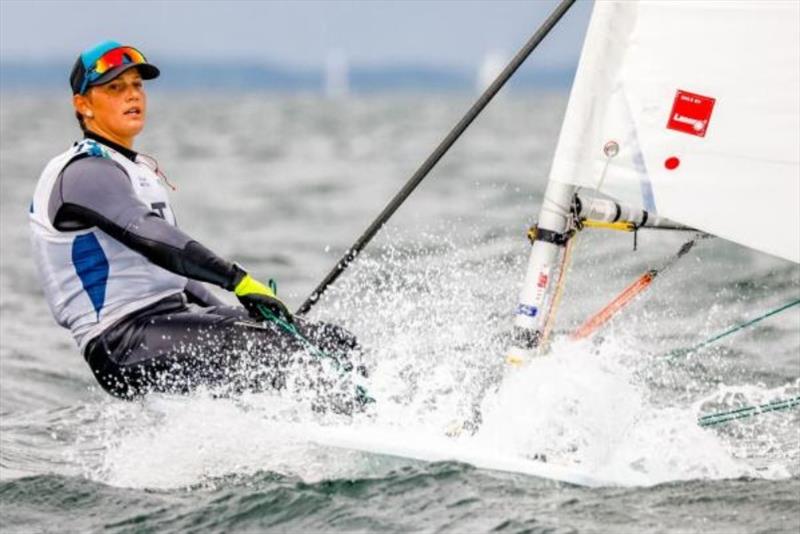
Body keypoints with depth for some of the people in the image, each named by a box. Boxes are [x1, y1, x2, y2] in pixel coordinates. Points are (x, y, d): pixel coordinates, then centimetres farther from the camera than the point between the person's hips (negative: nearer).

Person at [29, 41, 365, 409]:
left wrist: (231, 318, 19)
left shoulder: (143, 171, 23)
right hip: (125, 344, -10)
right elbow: (151, 239, -23)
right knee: (285, 350, -27)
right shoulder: (84, 172, -9)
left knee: (333, 344, -3)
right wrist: (239, 281, -32)